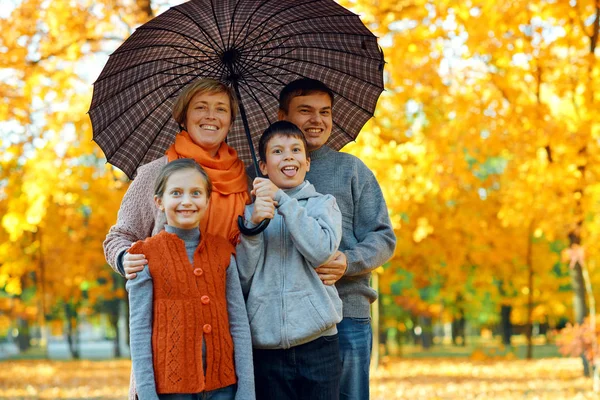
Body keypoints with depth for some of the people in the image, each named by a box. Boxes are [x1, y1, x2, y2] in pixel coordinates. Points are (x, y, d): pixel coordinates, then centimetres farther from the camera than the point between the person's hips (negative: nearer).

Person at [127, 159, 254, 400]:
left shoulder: (222, 252, 7)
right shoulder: (147, 256, -1)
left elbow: (239, 323, 6)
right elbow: (139, 329, -3)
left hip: (222, 381, 3)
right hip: (171, 380, -3)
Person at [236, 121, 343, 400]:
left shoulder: (322, 204, 10)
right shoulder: (250, 212, 12)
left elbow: (322, 251, -10)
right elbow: (242, 280, 2)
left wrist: (282, 200, -11)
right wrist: (254, 225, -11)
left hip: (317, 338, -1)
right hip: (266, 342, 1)